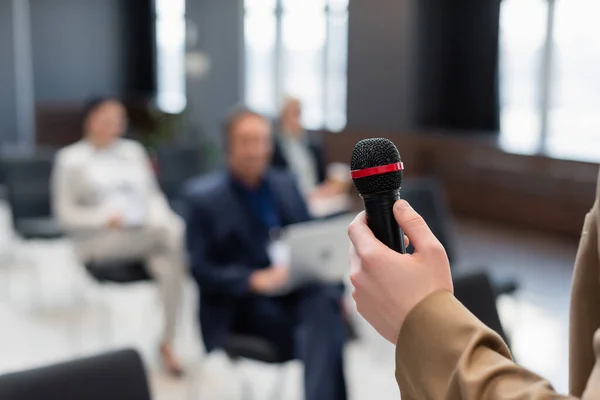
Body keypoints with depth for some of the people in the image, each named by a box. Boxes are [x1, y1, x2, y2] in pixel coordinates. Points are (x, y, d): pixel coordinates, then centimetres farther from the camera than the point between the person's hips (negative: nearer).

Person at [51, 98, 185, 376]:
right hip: (99, 239, -4)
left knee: (170, 262, -32)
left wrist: (162, 219, -5)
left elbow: (153, 195, 17)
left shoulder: (133, 151, 17)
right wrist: (105, 219, -15)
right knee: (174, 234, -32)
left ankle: (168, 343, -25)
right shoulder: (70, 159, 5)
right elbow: (65, 213, 0)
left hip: (147, 233, 4)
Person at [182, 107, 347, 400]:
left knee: (325, 300, -32)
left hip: (295, 289, 4)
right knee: (323, 332, -30)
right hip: (239, 303, -4)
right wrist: (255, 281, -23)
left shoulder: (286, 184, 12)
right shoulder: (202, 196, -2)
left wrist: (334, 288, -5)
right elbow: (200, 270, -7)